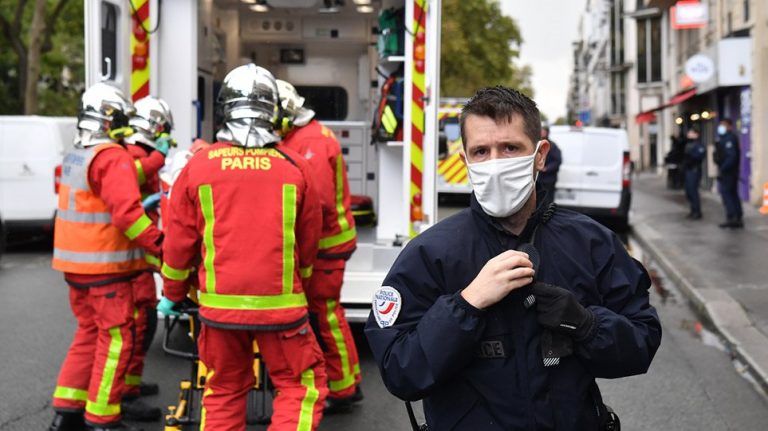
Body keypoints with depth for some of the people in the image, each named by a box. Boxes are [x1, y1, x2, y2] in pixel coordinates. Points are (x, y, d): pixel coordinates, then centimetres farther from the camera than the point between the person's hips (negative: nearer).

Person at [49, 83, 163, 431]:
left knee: (89, 334, 19)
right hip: (105, 267, -9)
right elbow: (127, 212, -25)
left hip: (75, 264, 9)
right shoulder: (112, 157, -17)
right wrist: (161, 247, -22)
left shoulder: (75, 155, 13)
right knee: (116, 339, 0)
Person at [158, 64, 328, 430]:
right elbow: (308, 244, 8)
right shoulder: (295, 167, -2)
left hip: (220, 304, 2)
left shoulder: (199, 165, -2)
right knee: (300, 386, 11)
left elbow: (179, 242, 4)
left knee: (223, 391, 18)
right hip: (280, 304, -2)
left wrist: (172, 294, 21)